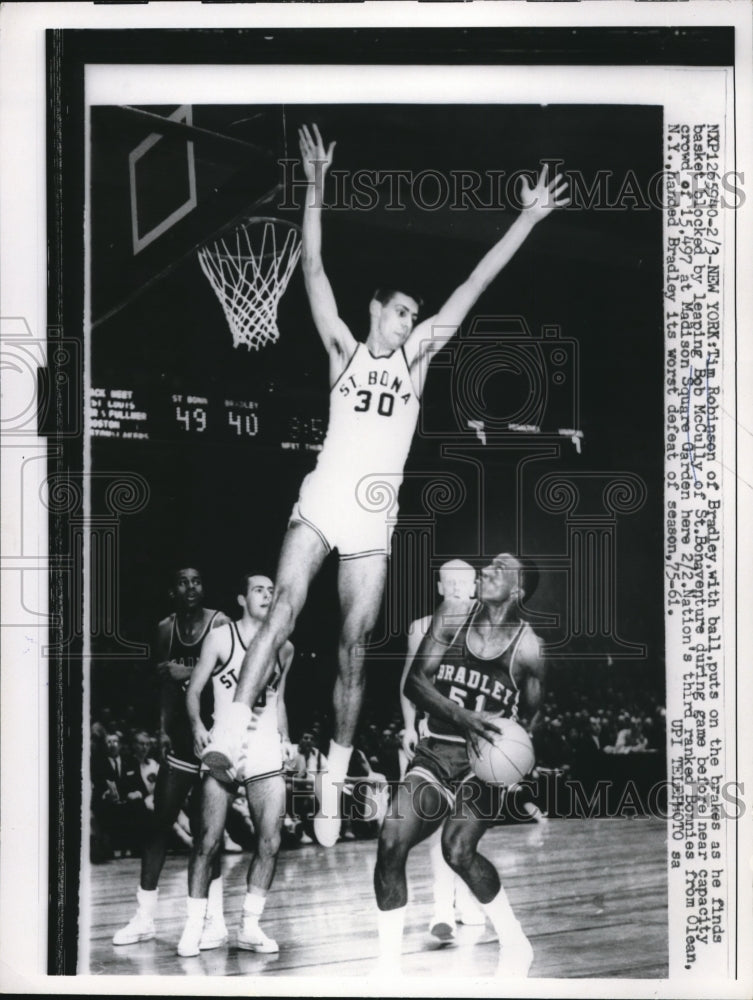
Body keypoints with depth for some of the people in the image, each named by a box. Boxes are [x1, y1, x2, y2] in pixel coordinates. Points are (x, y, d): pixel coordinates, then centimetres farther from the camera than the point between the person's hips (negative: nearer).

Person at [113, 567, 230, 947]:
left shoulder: (219, 624, -7)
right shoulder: (166, 628, 8)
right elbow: (165, 683, 14)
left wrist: (188, 673, -19)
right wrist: (164, 729, 9)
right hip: (181, 732, 4)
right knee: (160, 821, 3)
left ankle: (215, 921, 6)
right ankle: (144, 918, 10)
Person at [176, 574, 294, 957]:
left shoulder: (284, 648, 12)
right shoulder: (221, 637, -1)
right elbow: (193, 689, -2)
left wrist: (287, 742, 13)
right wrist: (198, 726, -19)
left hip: (267, 753, 4)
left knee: (269, 843, -1)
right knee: (208, 840, -5)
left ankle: (250, 926, 10)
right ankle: (194, 925, 6)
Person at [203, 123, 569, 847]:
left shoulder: (416, 353, 12)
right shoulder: (343, 347, 9)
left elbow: (474, 285, 9)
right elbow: (313, 270, 2)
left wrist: (528, 219, 7)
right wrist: (316, 189, -6)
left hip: (375, 514, 2)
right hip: (322, 498, -2)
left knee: (355, 644, 0)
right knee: (285, 606, -23)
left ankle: (334, 780, 6)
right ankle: (232, 730, -30)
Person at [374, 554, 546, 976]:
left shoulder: (527, 647, -7)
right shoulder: (451, 615, -1)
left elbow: (536, 719, 3)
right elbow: (416, 681, -4)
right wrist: (460, 716, -21)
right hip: (436, 749, 4)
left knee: (458, 848, -23)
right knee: (392, 842, -13)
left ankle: (516, 945, 1)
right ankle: (389, 965, 0)